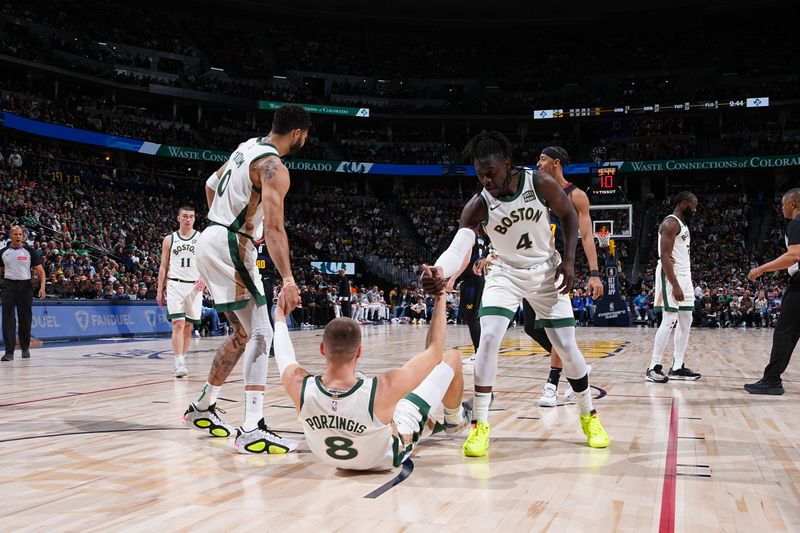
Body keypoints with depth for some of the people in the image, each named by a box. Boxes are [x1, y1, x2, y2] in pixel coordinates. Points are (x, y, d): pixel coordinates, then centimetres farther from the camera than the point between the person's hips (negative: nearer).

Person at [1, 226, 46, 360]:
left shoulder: (29, 251, 1)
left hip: (25, 286, -1)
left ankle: (25, 347, 25)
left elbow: (40, 270, -1)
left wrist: (42, 286, -15)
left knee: (25, 319, 7)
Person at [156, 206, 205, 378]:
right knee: (178, 324, -13)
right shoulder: (169, 239, 6)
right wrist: (159, 290, 5)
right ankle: (179, 364, -18)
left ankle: (183, 359, 21)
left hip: (194, 286, 1)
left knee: (188, 326, 8)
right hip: (175, 285, -1)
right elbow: (163, 266, 9)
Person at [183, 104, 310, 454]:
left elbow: (212, 184, 28)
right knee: (261, 334, -11)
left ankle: (202, 408, 29)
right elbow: (274, 228, -26)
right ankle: (251, 431, -18)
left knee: (242, 335, 18)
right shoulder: (274, 168, -15)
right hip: (230, 248, -10)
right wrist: (288, 279, -32)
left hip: (212, 241, 10)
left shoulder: (247, 148, 14)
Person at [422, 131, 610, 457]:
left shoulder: (540, 183, -21)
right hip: (505, 274, 0)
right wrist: (439, 272, -58)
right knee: (488, 340, -19)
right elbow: (458, 248, -36)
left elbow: (568, 215, -3)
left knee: (567, 347, 1)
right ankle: (480, 426, -9)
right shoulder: (478, 206, -22)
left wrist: (568, 261, -12)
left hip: (546, 271, 1)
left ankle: (589, 416, 24)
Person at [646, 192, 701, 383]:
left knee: (686, 321, 10)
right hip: (671, 277, -10)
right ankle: (653, 368, -7)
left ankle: (677, 368, 14)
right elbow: (665, 257, -21)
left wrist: (683, 283, 19)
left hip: (684, 276, 10)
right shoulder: (670, 223, -14)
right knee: (669, 321, -11)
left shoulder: (683, 224, 18)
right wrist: (675, 286, -25)